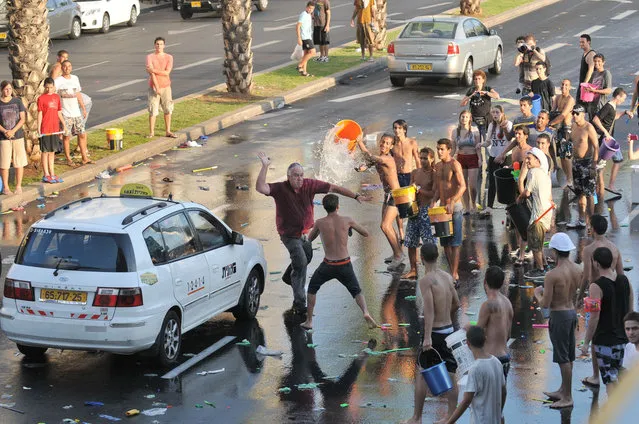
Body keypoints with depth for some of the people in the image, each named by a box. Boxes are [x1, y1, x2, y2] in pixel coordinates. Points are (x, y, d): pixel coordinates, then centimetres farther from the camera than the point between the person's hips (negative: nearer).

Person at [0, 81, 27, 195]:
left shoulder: (17, 101, 2)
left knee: (19, 162, 2)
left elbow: (23, 119, -1)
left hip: (18, 135, 1)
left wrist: (13, 131, -13)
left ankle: (18, 186, 13)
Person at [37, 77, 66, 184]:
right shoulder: (41, 98, -7)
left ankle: (52, 174, 20)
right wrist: (38, 128, -14)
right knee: (45, 152, 1)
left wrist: (63, 125, 15)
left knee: (52, 152, 13)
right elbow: (39, 114, -9)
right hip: (45, 130, -5)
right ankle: (46, 175, 6)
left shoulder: (57, 97, 9)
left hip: (55, 129, 6)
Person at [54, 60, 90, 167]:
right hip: (65, 114, -5)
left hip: (77, 112, 5)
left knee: (82, 134, 6)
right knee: (67, 136, 0)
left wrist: (83, 108, 20)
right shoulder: (58, 81, -6)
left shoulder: (75, 78, 11)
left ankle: (84, 158, 16)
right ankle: (68, 159, 10)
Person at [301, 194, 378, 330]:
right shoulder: (347, 220, -4)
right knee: (356, 291, 17)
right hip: (345, 265, 1)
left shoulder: (319, 223, -5)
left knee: (312, 288, 24)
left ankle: (309, 321, 20)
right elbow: (366, 233, 8)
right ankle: (365, 312, -12)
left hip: (328, 265, -1)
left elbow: (310, 239, 15)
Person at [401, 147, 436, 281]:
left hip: (427, 209, -6)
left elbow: (434, 193, -14)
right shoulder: (415, 173, 11)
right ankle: (413, 270, 19)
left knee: (429, 242, -6)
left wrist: (419, 190, -20)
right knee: (410, 242, 9)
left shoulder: (434, 174, -6)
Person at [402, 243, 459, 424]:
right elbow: (456, 304, 16)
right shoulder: (447, 277, 6)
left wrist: (427, 338, -30)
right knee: (450, 375, 10)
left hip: (435, 332, -7)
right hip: (449, 330, 7)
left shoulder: (426, 280, -16)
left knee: (421, 375, 4)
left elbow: (429, 309, -24)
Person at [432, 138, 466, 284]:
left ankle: (455, 275, -5)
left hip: (454, 207, -7)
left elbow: (462, 186, -20)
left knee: (454, 242, -6)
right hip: (442, 207, 7)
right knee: (445, 242, 9)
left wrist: (452, 203, -29)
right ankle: (452, 271, 17)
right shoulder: (438, 166, 12)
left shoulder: (455, 164, -10)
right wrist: (434, 201, 1)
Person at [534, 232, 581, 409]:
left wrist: (538, 294, 1)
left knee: (563, 358, 1)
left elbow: (545, 305, -20)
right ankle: (563, 390, 33)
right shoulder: (578, 270, -1)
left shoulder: (552, 275, -23)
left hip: (559, 315, -8)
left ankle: (567, 398, 8)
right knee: (568, 357, 19)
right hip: (572, 312, 8)